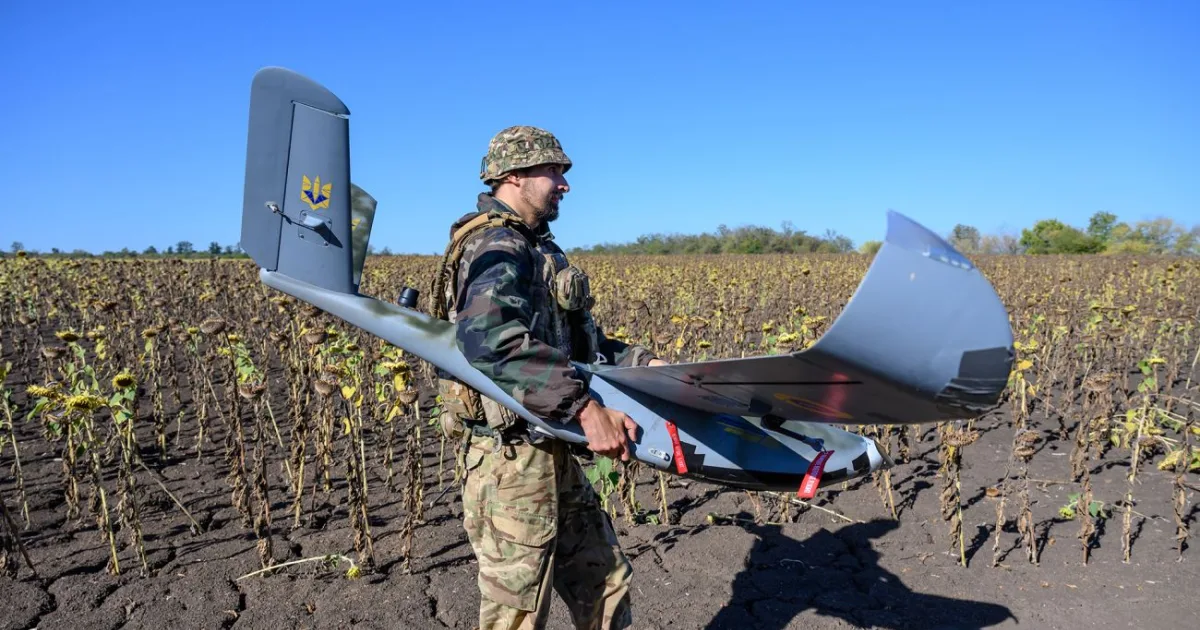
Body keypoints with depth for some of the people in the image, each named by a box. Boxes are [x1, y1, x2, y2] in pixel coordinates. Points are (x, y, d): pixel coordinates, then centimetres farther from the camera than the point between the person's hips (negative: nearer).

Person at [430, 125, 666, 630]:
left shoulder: (534, 248, 16)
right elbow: (490, 340, -35)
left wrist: (641, 363, 7)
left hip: (549, 455, 10)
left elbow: (570, 342, 20)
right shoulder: (497, 247, -16)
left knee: (603, 582, 19)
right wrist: (584, 406, -37)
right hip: (512, 458, -10)